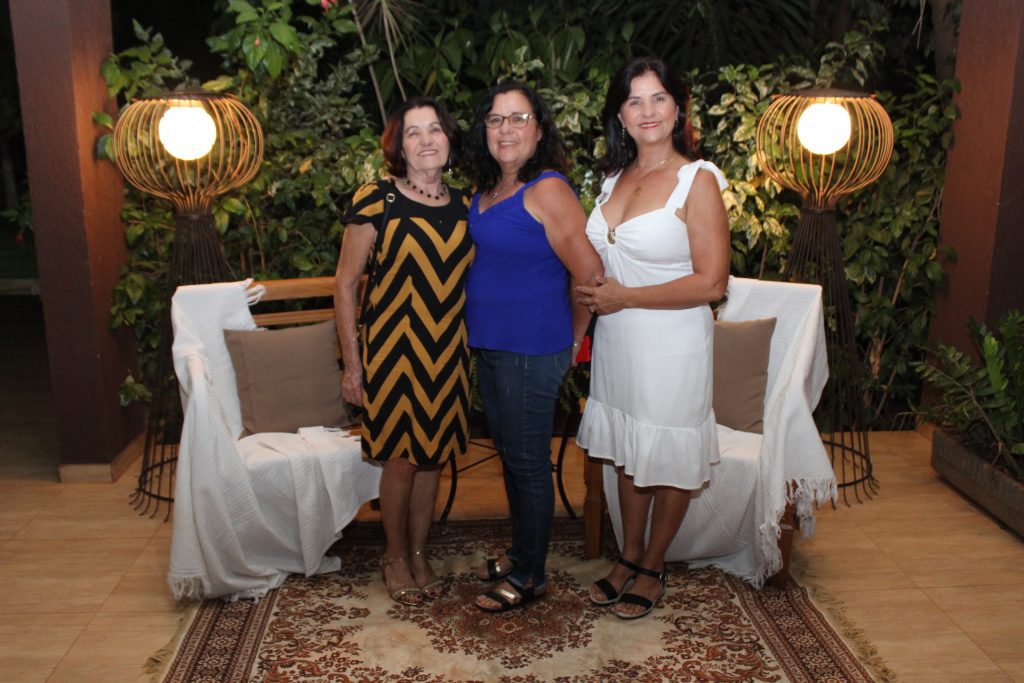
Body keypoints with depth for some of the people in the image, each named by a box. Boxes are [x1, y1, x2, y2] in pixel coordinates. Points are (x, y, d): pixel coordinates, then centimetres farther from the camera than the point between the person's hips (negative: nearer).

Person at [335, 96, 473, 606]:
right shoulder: (376, 201, -8)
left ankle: (419, 554, 31)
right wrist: (351, 363, -9)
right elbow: (345, 284, -6)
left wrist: (475, 352, 10)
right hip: (395, 348, -5)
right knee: (402, 458, 3)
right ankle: (395, 557, 26)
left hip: (448, 351, 5)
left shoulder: (463, 206, 7)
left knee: (433, 455, 13)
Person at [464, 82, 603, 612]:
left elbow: (589, 275, -19)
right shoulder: (486, 191, 9)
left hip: (531, 352, -9)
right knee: (508, 455, 19)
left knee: (527, 463, 3)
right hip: (489, 348, 9)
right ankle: (520, 553, 37)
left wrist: (571, 339, -7)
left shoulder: (547, 191, -17)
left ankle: (529, 576, 20)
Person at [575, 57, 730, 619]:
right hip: (616, 340, 6)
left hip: (671, 345, -6)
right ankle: (628, 557, 34)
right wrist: (590, 294, 1)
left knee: (669, 463, 9)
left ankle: (652, 569, 28)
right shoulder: (614, 178, 8)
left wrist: (624, 297, -15)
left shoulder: (697, 180, -12)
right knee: (627, 455, 17)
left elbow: (711, 283, -17)